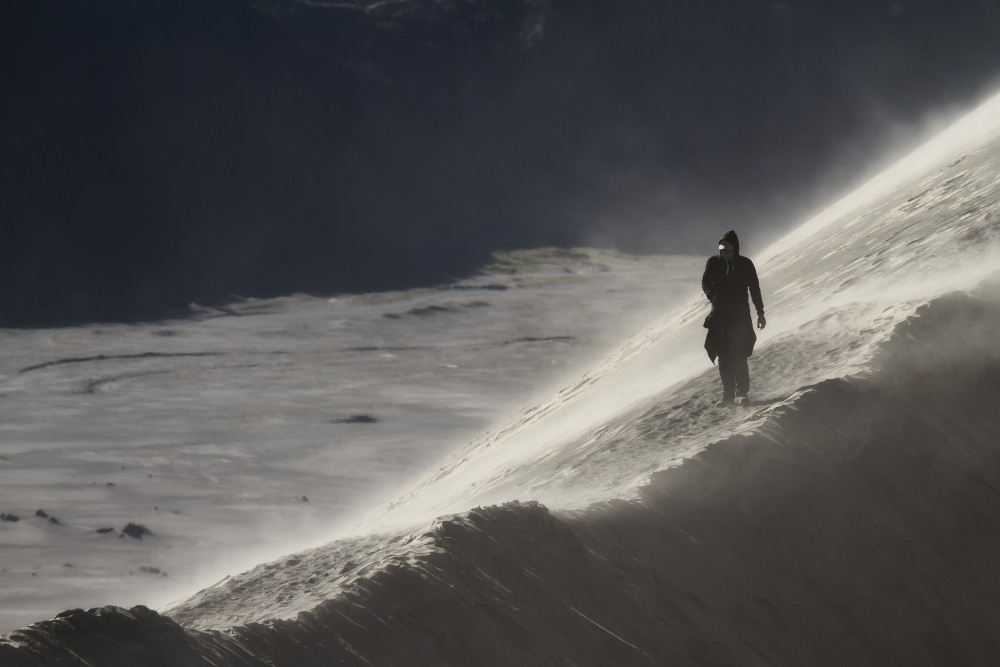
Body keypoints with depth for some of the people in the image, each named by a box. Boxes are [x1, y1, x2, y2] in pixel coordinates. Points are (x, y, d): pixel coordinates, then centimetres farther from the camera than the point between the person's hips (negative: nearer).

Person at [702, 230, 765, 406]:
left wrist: (760, 313, 2)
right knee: (724, 356, 2)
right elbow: (705, 283, 13)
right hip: (720, 316, 3)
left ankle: (741, 393, -10)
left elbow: (755, 289, 3)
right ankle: (728, 394, 7)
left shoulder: (745, 264, -3)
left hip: (740, 316, -3)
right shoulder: (713, 263, 1)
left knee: (738, 355, -12)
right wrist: (713, 297, -6)